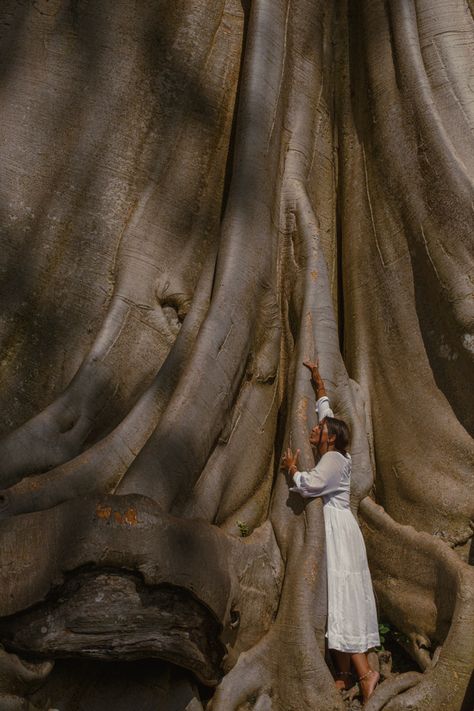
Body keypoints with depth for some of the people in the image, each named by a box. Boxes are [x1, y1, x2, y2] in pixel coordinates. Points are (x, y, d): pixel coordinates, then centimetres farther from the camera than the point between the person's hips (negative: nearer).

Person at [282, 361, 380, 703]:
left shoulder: (333, 459, -10)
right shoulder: (332, 454, 15)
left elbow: (309, 485, -22)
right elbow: (326, 409, 24)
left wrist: (292, 467, -3)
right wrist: (317, 380, 29)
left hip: (338, 529, -9)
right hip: (330, 531, 9)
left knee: (343, 600, -13)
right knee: (336, 601, 6)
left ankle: (364, 673, -14)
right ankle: (345, 674, 7)